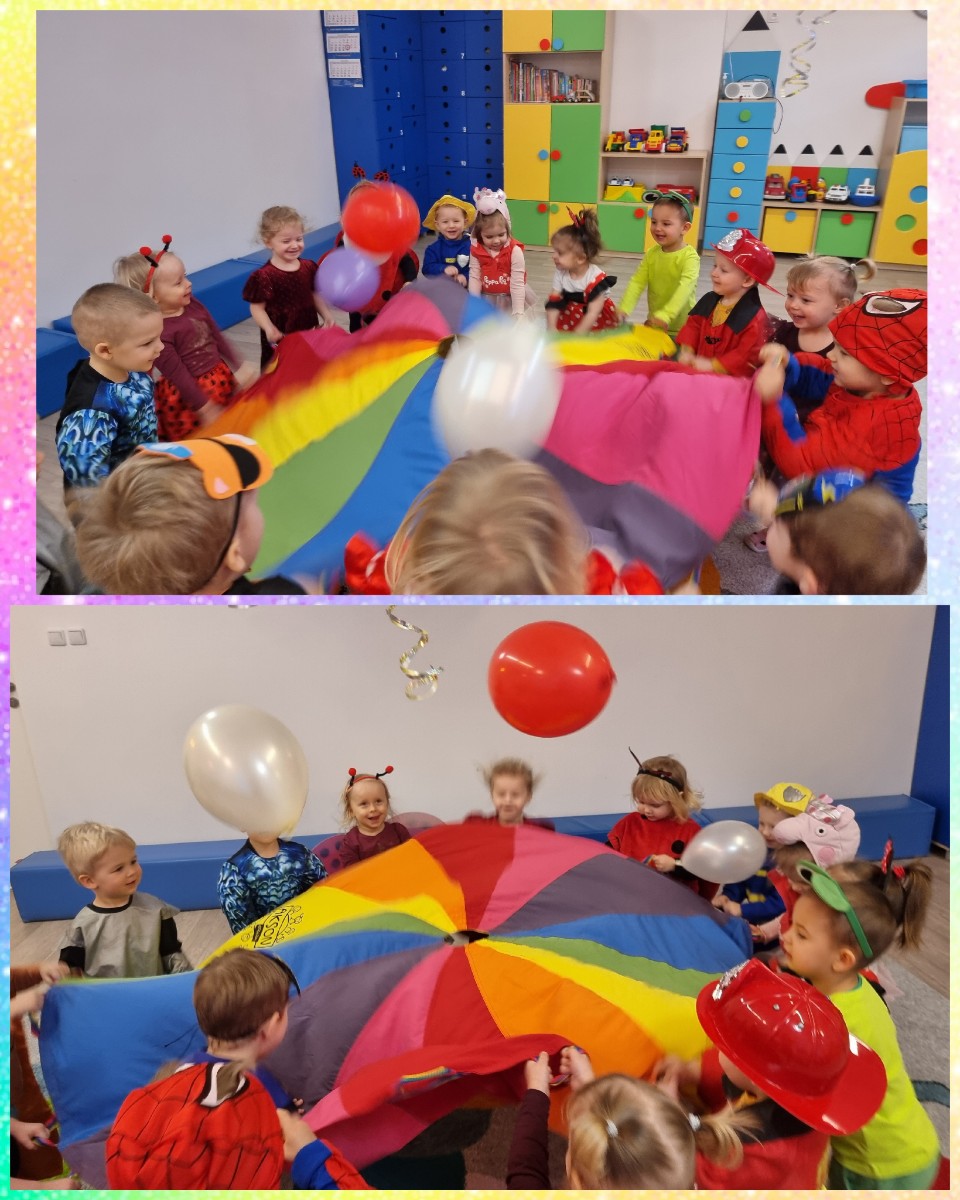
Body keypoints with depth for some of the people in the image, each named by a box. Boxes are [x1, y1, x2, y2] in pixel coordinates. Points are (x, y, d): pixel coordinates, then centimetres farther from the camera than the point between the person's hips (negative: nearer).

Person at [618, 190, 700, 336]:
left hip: (681, 329, -5)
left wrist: (665, 316, -45)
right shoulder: (651, 253, 3)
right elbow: (637, 281, -4)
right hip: (653, 324, 5)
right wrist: (624, 309, -22)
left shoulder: (689, 256, -15)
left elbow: (685, 287, -29)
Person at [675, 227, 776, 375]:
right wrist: (687, 352, -1)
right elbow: (693, 325, 17)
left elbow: (748, 357, -19)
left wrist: (712, 366, -22)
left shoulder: (754, 318, -15)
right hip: (697, 367, 7)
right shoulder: (709, 300, 10)